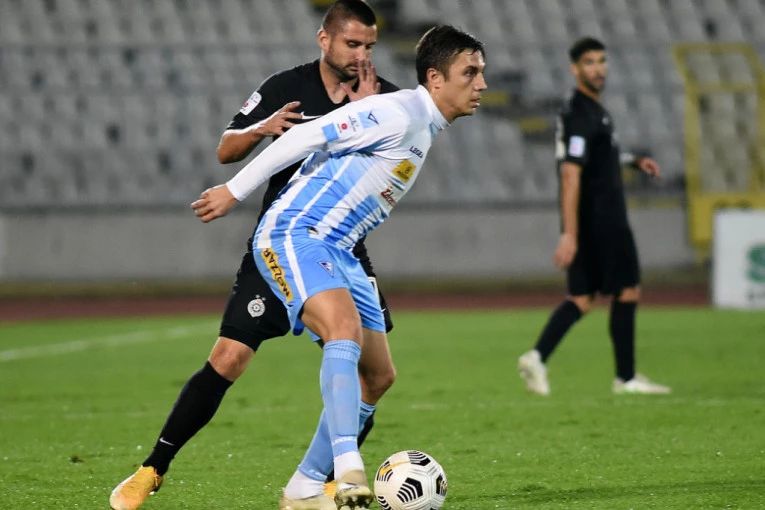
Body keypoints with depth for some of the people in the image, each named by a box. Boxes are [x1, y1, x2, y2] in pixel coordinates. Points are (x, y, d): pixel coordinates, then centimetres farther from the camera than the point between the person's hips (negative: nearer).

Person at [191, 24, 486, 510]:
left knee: (376, 372, 5)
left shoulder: (423, 130, 16)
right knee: (345, 329, -31)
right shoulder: (397, 115, -15)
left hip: (336, 251, 10)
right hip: (295, 234, -10)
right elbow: (305, 138, -15)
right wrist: (236, 192, -12)